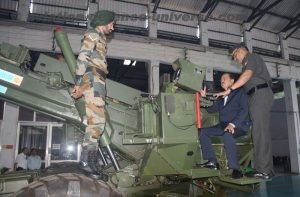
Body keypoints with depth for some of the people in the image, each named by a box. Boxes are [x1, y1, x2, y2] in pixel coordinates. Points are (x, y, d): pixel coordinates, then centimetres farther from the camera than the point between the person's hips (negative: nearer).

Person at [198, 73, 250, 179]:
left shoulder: (240, 92, 4)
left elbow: (244, 110, -11)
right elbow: (210, 109, 22)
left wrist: (233, 124, -26)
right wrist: (204, 97, 9)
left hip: (239, 125, -7)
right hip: (223, 125, 7)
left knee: (227, 134, -38)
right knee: (202, 132, -9)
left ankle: (235, 169, -33)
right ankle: (212, 161, -11)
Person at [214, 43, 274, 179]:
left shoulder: (251, 57, 2)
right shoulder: (248, 64, 30)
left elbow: (247, 75, -16)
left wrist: (229, 90, -22)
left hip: (260, 93, -10)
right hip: (258, 95, 10)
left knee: (260, 131, -13)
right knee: (262, 131, 6)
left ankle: (263, 170, -14)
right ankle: (267, 169, 9)